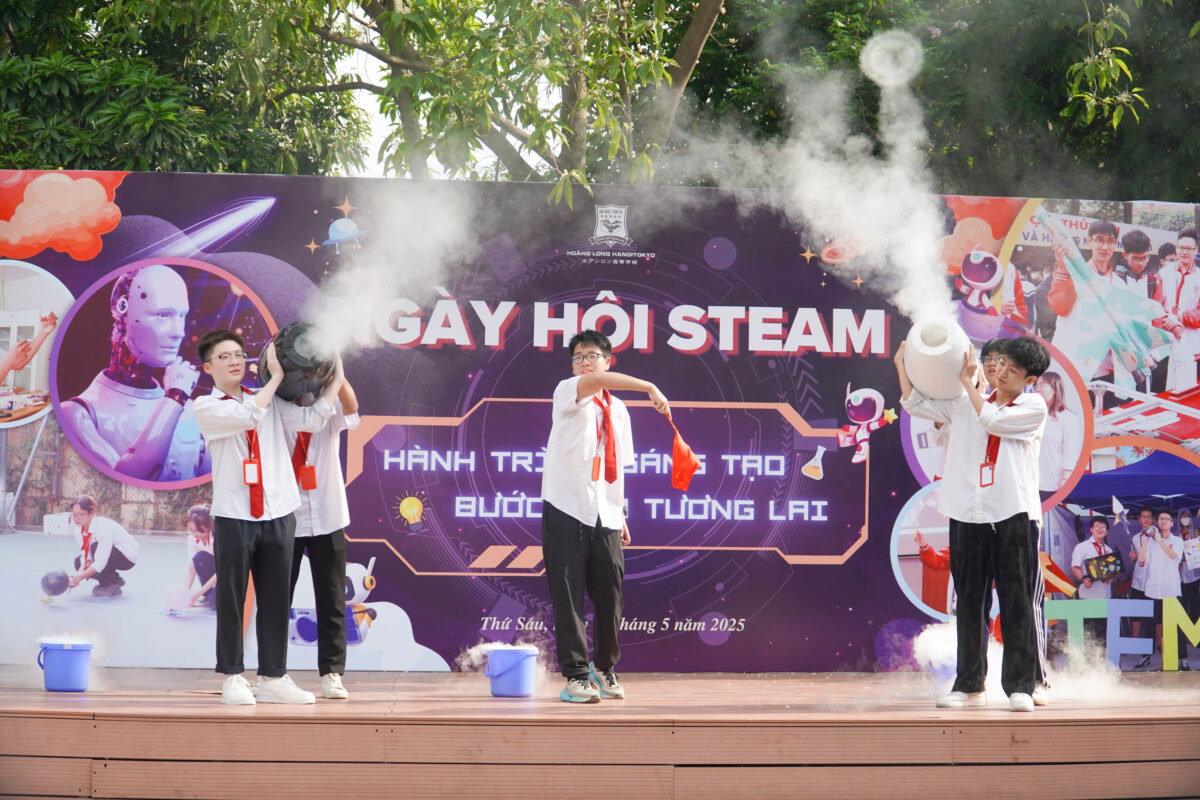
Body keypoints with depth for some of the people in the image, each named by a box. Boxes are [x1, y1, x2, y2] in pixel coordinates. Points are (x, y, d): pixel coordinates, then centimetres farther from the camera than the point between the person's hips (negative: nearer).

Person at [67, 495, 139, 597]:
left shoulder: (103, 527, -33)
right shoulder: (78, 528, -8)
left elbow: (101, 562, -36)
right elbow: (86, 555, -10)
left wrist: (80, 577, -40)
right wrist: (78, 575, -29)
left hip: (128, 557, -8)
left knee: (95, 547, -32)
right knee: (79, 562, -9)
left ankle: (111, 585, -13)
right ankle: (115, 580, 8)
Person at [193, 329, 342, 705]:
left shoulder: (268, 401, 14)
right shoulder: (206, 408, 1)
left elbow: (310, 420, 3)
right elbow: (248, 416, -15)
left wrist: (335, 381, 0)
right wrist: (276, 376, -8)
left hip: (278, 513, 4)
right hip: (233, 516, -4)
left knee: (275, 600, 6)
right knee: (231, 600, 1)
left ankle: (273, 679, 12)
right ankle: (233, 678, 10)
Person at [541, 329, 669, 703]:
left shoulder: (618, 410, 17)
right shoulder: (567, 392, -2)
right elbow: (597, 380, -25)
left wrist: (621, 513, 17)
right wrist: (650, 388, -31)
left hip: (605, 517, 5)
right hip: (566, 508, -5)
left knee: (609, 597, 6)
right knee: (568, 596, -5)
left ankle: (605, 669, 24)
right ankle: (576, 674, 0)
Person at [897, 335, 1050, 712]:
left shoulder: (1034, 407, 2)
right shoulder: (963, 403, 14)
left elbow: (991, 420, -11)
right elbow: (915, 405, 18)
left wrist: (967, 380, -5)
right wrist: (902, 366, 9)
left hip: (1013, 514, -4)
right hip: (968, 514, 4)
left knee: (1017, 603, -4)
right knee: (969, 602, 7)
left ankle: (1020, 685, 0)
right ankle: (970, 685, 14)